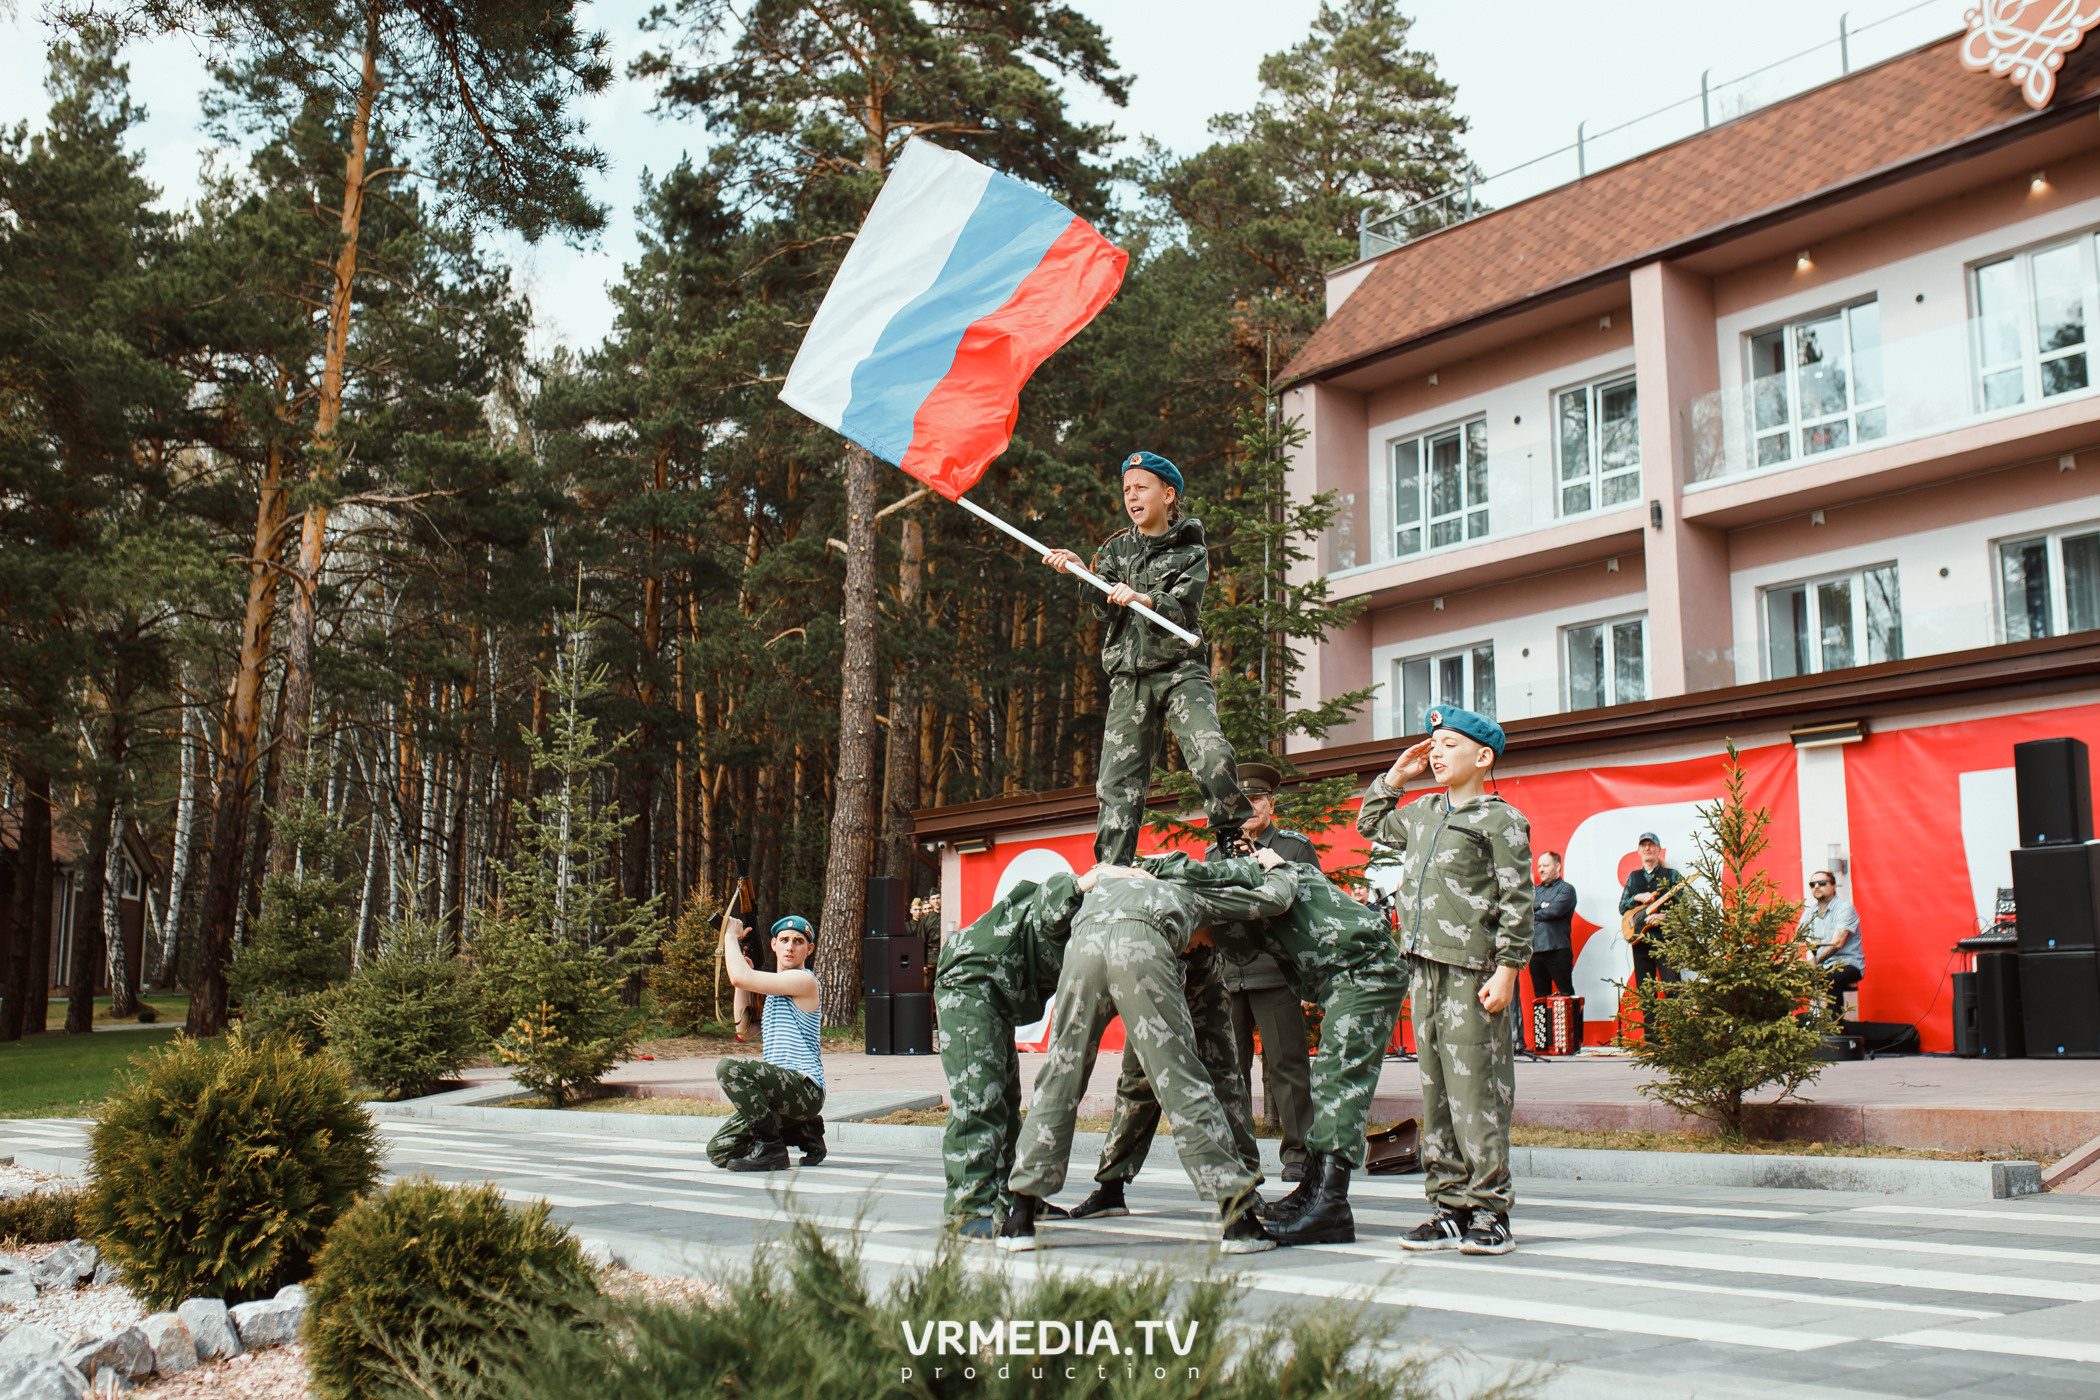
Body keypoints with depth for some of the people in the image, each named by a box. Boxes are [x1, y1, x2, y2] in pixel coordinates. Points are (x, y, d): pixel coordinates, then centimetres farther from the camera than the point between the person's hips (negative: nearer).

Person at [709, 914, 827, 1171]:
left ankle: (771, 1148, -18)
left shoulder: (804, 980, -9)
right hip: (782, 1090, 9)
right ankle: (804, 1133, 12)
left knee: (728, 1067, -28)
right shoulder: (775, 988, 22)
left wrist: (731, 936, 1)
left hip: (805, 1089, -9)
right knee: (719, 1151, 0)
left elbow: (739, 978, -17)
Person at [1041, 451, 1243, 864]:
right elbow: (1105, 609, 3)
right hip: (1129, 678, 3)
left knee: (1212, 754, -24)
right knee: (1119, 780, -4)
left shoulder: (1190, 551, 7)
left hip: (1181, 670, -3)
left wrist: (1142, 599, -28)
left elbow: (1182, 609, -9)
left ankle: (1232, 845, -9)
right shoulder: (1117, 549, 16)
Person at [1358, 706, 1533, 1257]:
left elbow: (1517, 902, -7)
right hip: (1426, 967, 7)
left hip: (1473, 971, -7)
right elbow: (1371, 824, 38)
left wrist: (1506, 970, -13)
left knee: (1475, 1088, -8)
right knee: (1436, 1090, 8)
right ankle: (1449, 1206, 14)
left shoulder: (1500, 820, -2)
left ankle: (1489, 1211, -2)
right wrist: (1395, 776, 25)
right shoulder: (1422, 813, 19)